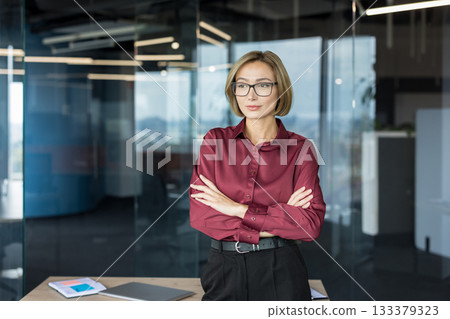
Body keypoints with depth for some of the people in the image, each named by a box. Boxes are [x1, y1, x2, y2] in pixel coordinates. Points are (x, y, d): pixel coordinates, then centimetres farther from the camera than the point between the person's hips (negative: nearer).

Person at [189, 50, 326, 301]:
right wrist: (279, 218, -14)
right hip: (224, 270, 1)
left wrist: (239, 209, -16)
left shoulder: (300, 149, -2)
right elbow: (199, 216, -9)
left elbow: (311, 223, -13)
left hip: (280, 272, -1)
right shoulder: (215, 140, 1)